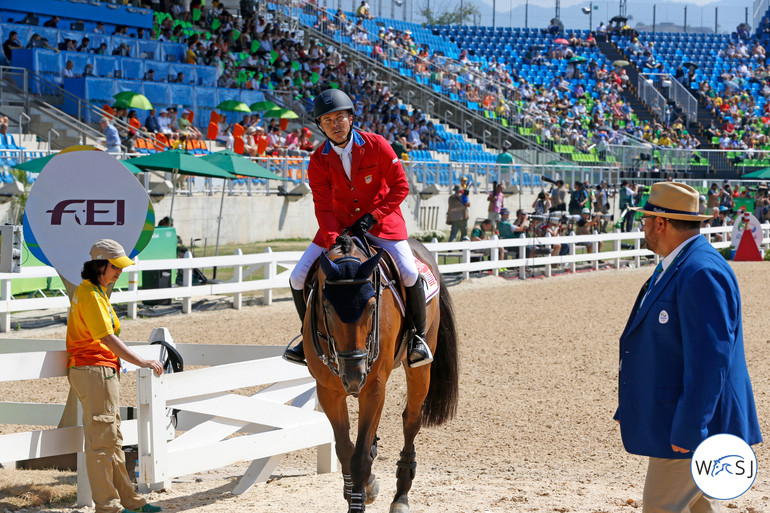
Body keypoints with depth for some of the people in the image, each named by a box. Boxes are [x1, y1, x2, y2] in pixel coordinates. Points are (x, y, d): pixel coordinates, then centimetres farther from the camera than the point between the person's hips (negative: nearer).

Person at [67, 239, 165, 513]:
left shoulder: (95, 292, 17)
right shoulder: (91, 296, -17)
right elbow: (108, 339, -23)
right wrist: (143, 362, -23)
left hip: (104, 371, 11)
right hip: (94, 371, -11)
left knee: (112, 439, 15)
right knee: (101, 438, -7)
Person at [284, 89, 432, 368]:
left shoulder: (377, 145, -14)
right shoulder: (318, 161, -8)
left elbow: (400, 187, -9)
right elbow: (323, 206, -9)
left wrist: (372, 217, -17)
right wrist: (332, 241, -24)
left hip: (380, 221, -2)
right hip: (339, 225, 3)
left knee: (410, 274, -24)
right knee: (298, 278, -7)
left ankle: (418, 335, 0)